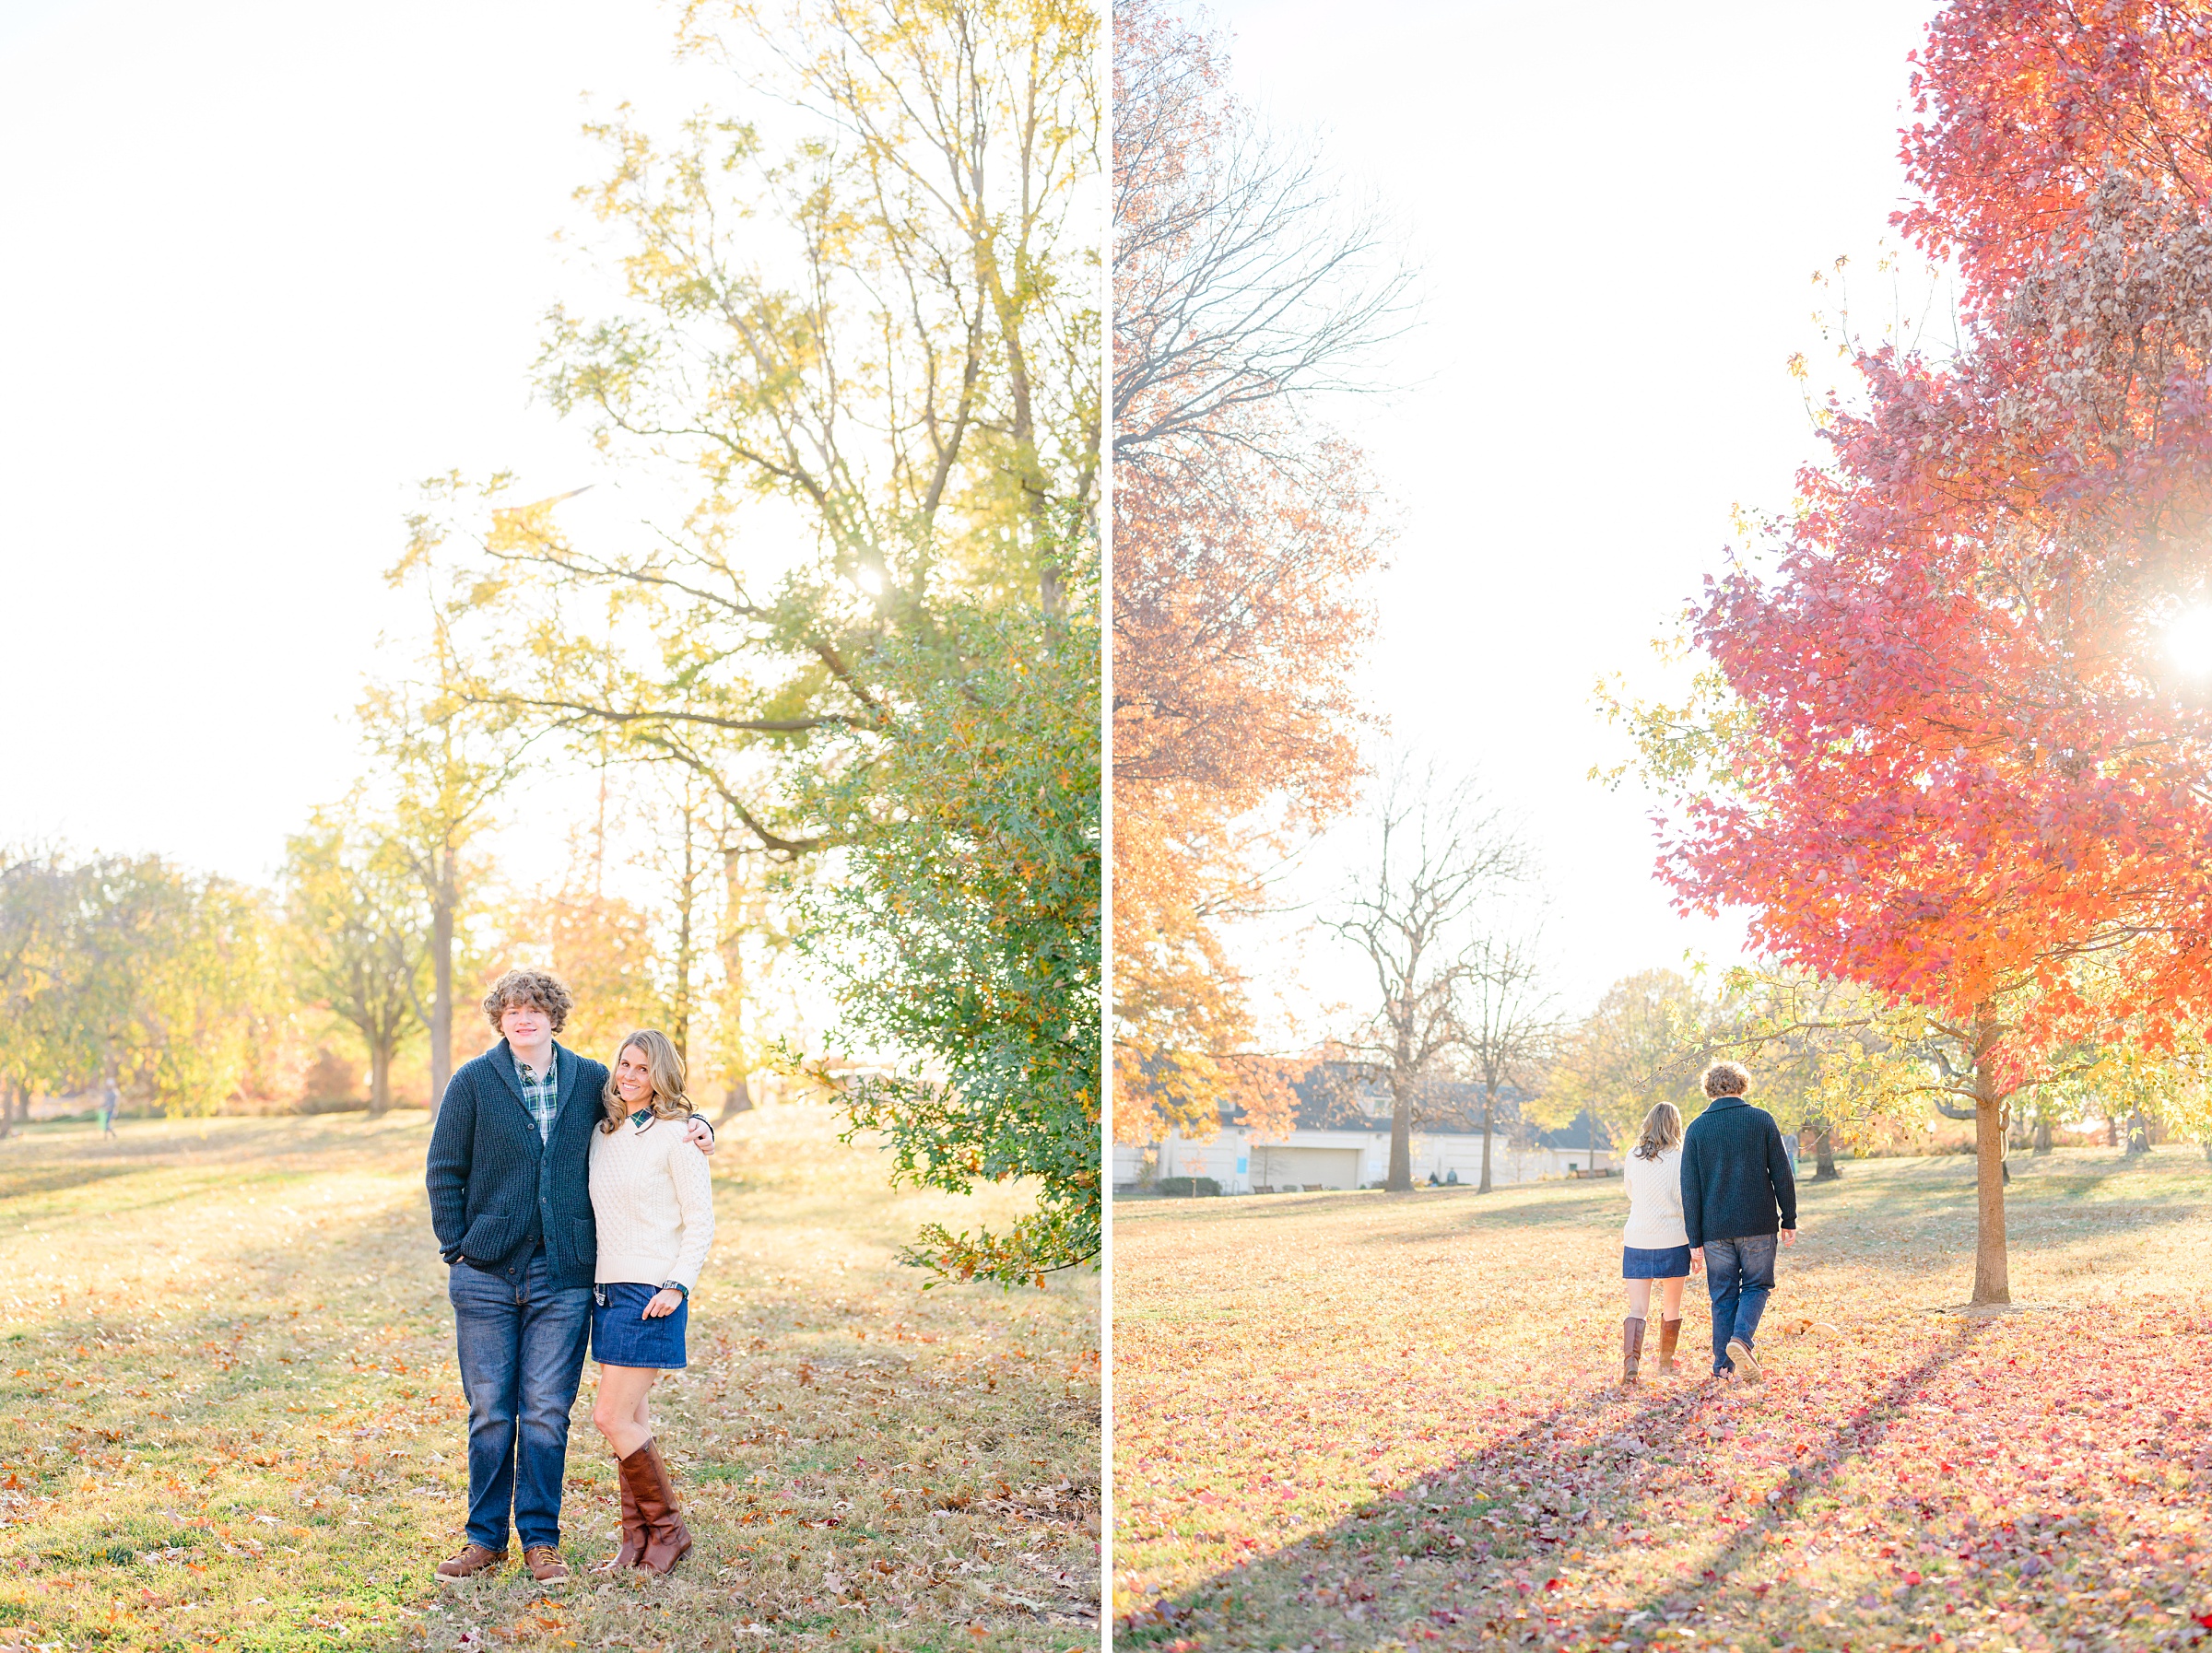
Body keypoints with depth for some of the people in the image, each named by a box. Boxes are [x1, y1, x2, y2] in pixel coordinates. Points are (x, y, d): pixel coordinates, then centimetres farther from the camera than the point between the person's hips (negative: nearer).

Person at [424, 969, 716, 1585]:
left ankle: (541, 1540, 12)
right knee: (490, 1411, 6)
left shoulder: (589, 1080, 6)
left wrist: (695, 1124, 1)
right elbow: (443, 1172, 4)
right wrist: (457, 1250, -2)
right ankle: (486, 1537, 19)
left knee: (546, 1411, 2)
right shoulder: (473, 1082, 1)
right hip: (486, 1273, 0)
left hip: (562, 1276, 1)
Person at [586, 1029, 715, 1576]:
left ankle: (668, 1530, 5)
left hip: (651, 1293, -7)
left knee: (613, 1418, -9)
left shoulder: (675, 1136, -8)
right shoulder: (604, 1133, 12)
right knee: (630, 1419, 9)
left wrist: (678, 1286, -15)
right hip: (607, 1288, 7)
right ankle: (637, 1540, 16)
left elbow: (701, 1221, -8)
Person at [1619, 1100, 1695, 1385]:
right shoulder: (1680, 1159, -7)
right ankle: (1666, 1361, 31)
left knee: (1637, 1309, 0)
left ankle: (1630, 1363, -21)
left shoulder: (1633, 1157, 2)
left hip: (1637, 1241, 2)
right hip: (1672, 1240, -2)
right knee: (1672, 1307, 17)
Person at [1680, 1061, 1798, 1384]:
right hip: (1758, 1224, -1)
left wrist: (1695, 1240, 1)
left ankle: (1725, 1364, 12)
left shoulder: (1697, 1128, 0)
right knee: (1756, 1286, 13)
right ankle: (1741, 1338, -12)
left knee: (1723, 1295, 11)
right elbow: (1782, 1174, -2)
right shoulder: (1762, 1120, -2)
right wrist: (1789, 1220, 7)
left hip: (1715, 1228, 1)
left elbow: (1690, 1189, -2)